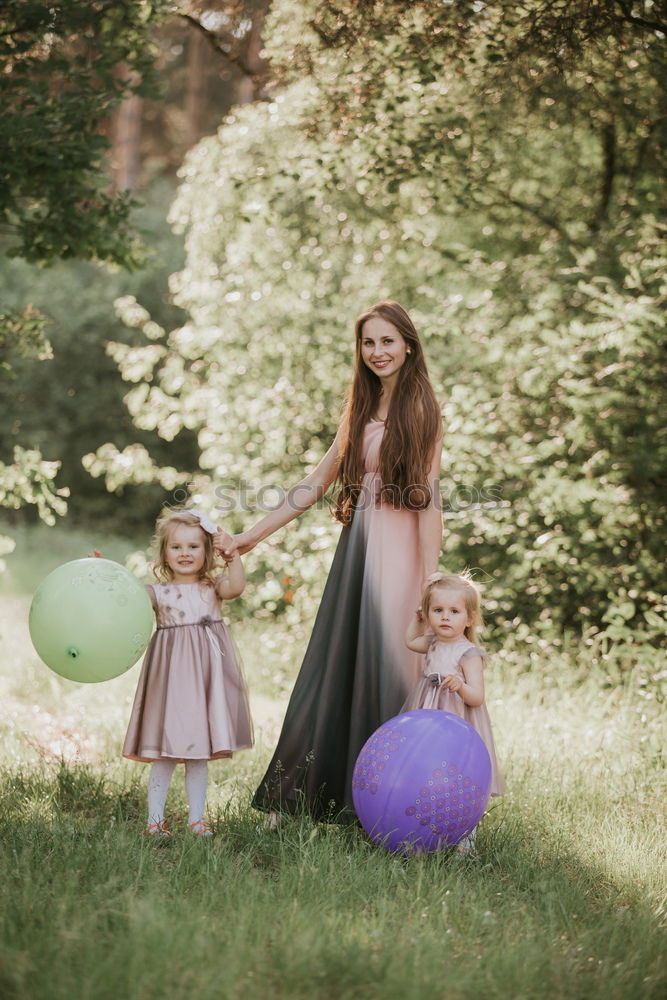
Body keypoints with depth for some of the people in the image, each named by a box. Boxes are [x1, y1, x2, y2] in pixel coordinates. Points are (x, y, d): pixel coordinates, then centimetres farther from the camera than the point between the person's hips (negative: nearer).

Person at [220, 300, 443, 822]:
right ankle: (301, 800, 13)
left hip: (398, 551, -6)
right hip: (355, 548, 6)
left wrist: (430, 580, -15)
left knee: (384, 672, -2)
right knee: (332, 671, 7)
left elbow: (428, 498, -9)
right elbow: (317, 483, 19)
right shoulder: (361, 409, 16)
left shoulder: (420, 409, -3)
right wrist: (254, 534, 17)